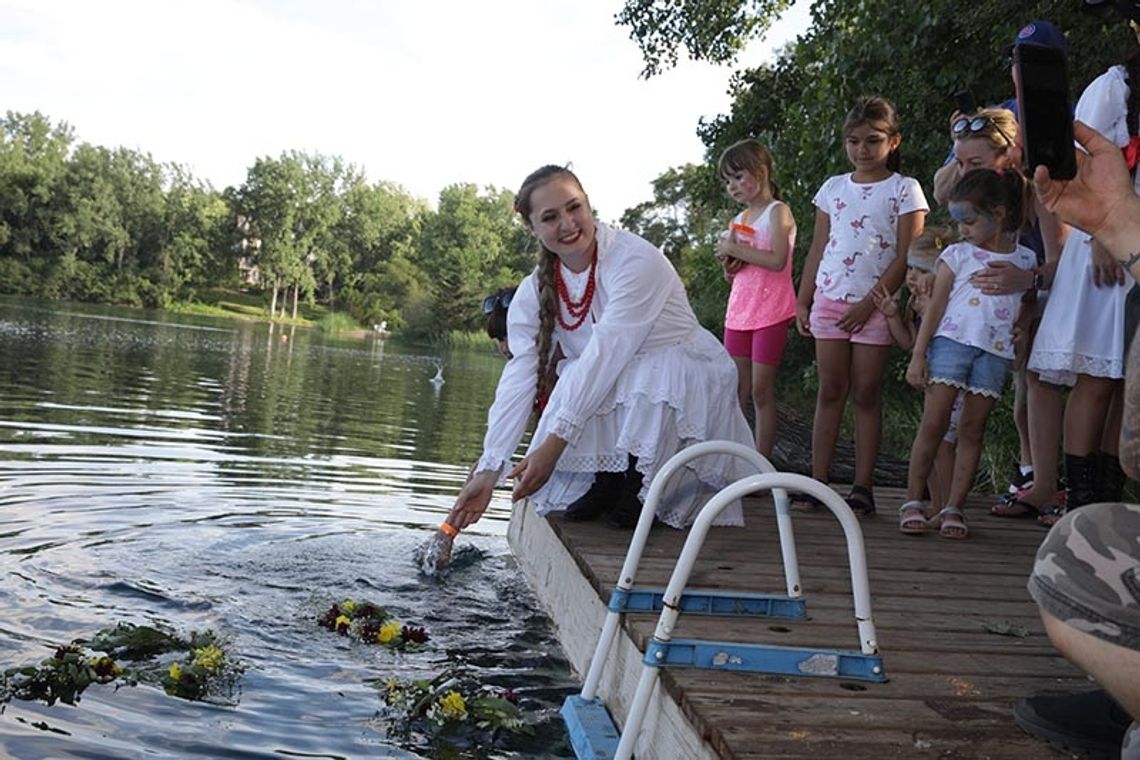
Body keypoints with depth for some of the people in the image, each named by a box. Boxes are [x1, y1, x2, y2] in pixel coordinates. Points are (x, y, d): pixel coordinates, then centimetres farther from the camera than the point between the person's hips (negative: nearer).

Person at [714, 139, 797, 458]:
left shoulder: (777, 212, -6)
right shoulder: (740, 219, 16)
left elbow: (777, 261, -20)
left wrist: (735, 249, -14)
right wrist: (728, 262, 0)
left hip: (770, 314, -7)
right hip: (739, 312, 7)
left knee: (761, 391, -5)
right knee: (736, 390, 6)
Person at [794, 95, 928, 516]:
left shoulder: (904, 189, -1)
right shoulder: (834, 187, 12)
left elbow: (907, 256, -7)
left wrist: (870, 302, -13)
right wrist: (803, 300, 9)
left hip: (875, 305, -4)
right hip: (830, 299, 4)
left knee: (867, 394, 0)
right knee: (830, 391, 5)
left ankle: (863, 487, 5)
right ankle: (818, 481, 7)